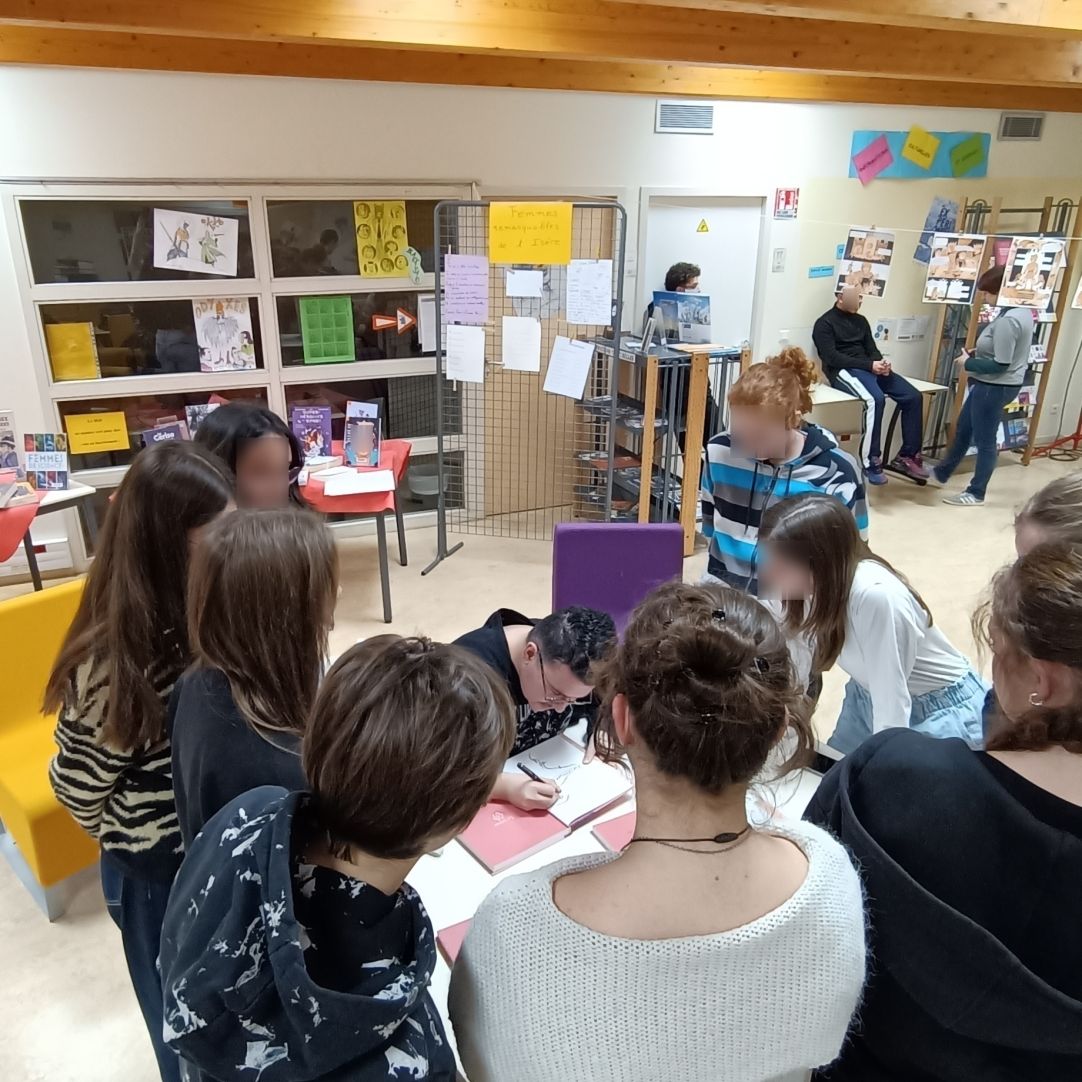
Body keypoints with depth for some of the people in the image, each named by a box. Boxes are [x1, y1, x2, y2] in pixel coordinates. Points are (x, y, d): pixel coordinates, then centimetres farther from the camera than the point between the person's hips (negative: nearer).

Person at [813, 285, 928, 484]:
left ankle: (907, 456, -4)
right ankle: (871, 463, -30)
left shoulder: (860, 320, 22)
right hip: (844, 371, -7)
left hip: (870, 368, 7)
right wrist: (869, 365, -19)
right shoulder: (825, 323, 0)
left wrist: (881, 363, -7)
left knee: (913, 396, -11)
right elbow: (832, 358, -12)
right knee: (875, 399, -35)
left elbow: (872, 349, 18)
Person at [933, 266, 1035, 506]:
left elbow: (1000, 365, -25)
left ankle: (976, 493, 17)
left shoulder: (1008, 320, -26)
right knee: (963, 429, 22)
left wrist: (968, 363, -13)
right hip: (992, 385, 10)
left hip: (994, 387, -10)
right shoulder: (1021, 310, 6)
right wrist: (979, 352, 7)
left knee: (984, 440, 3)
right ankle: (941, 473, 39)